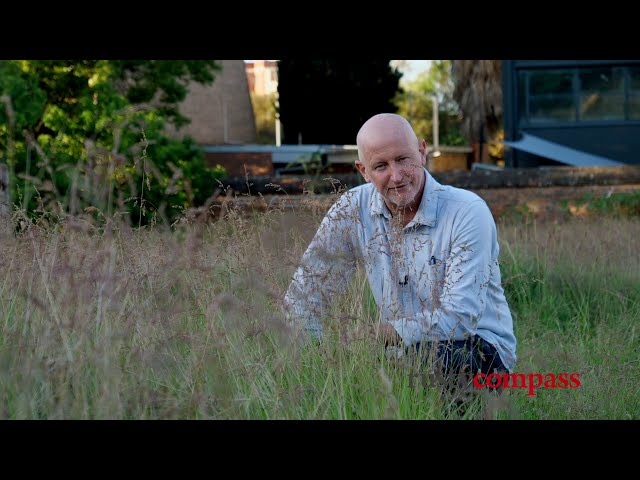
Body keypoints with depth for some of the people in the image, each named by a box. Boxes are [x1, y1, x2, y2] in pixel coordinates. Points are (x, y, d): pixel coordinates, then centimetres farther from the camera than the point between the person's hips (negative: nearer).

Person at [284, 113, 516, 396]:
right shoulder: (352, 210, -4)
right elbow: (306, 289, 2)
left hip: (481, 351, -3)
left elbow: (461, 317, -24)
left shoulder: (468, 212, -17)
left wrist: (373, 335, -28)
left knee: (424, 353, -36)